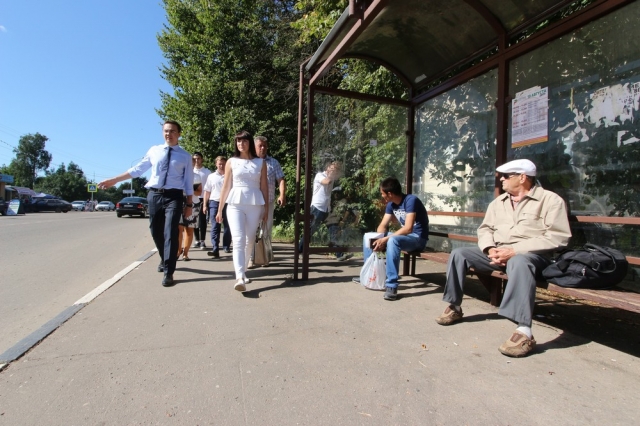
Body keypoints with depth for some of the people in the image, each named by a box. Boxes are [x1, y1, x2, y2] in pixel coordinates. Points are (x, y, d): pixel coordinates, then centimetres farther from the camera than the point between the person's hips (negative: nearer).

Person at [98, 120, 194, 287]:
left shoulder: (185, 156, 4)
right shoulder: (154, 151, 9)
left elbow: (189, 182, 4)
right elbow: (137, 169, 14)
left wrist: (189, 204, 2)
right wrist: (114, 180, 11)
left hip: (173, 197, -3)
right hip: (154, 194, 3)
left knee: (170, 232, -11)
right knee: (156, 232, 11)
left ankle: (168, 272, -6)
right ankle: (165, 260, 35)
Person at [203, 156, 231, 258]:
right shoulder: (211, 176, 10)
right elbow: (207, 192, 12)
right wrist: (205, 205, 7)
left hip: (227, 203, 0)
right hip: (214, 203, 1)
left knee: (227, 226, 8)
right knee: (215, 227, -4)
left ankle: (226, 246, 24)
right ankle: (215, 249, -7)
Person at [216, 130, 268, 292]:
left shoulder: (261, 162, 8)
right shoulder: (231, 162, 8)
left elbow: (264, 187, 9)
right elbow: (226, 186, 8)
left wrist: (266, 208, 7)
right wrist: (219, 209, 7)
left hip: (255, 204, 1)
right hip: (235, 204, -1)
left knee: (250, 240, 6)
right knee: (238, 239, -12)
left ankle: (243, 272, 21)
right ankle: (240, 277, -19)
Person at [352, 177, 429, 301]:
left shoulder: (411, 200, -22)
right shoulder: (391, 204, 2)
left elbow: (408, 228, -30)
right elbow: (383, 225, 2)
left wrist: (385, 239, -31)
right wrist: (379, 239, -19)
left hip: (417, 238, -8)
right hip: (404, 235, 8)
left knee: (392, 241, -40)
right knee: (368, 237, 4)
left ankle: (391, 286, -36)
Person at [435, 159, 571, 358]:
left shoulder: (550, 199, -2)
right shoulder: (498, 202, 17)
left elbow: (557, 237, -13)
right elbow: (485, 228, 13)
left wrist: (515, 250, -22)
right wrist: (490, 249, -10)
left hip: (530, 254, -6)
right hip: (497, 253, 6)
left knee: (519, 262, -40)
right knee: (459, 254, -9)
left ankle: (524, 332, -42)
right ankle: (454, 308, -1)